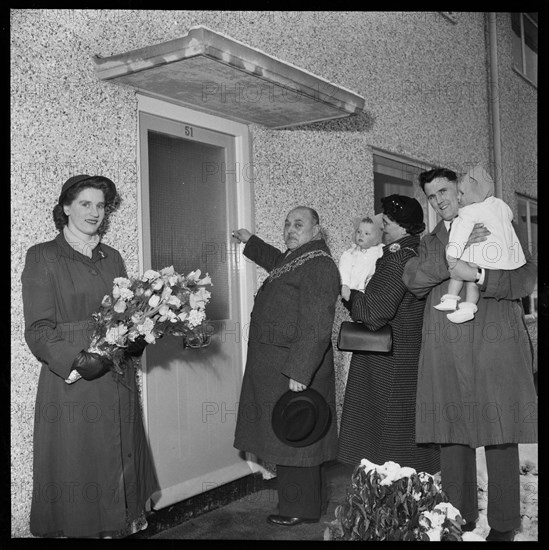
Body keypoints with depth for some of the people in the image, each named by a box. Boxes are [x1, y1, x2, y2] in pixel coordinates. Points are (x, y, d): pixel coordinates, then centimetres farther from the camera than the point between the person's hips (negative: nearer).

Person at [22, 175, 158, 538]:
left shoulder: (112, 258, 14)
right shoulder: (43, 257, -1)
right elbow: (39, 330, -7)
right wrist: (78, 360, -22)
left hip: (118, 385, 5)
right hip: (69, 383, -4)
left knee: (119, 467, 9)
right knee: (76, 470, 1)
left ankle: (120, 527, 22)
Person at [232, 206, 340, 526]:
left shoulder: (320, 266, -17)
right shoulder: (294, 260, 13)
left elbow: (316, 327, -24)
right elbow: (277, 263, 41)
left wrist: (299, 373, -28)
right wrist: (250, 242, 46)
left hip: (296, 370, -10)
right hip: (274, 367, 10)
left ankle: (302, 509, 17)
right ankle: (310, 501, 31)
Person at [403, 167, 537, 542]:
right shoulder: (430, 243, 19)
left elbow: (527, 277, 1)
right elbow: (413, 280, -1)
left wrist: (481, 276, -14)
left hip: (496, 346, -2)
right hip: (446, 351, 3)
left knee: (500, 435, -1)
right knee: (452, 436, 4)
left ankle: (503, 524, 10)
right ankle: (460, 517, 17)